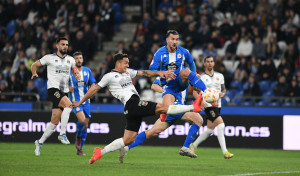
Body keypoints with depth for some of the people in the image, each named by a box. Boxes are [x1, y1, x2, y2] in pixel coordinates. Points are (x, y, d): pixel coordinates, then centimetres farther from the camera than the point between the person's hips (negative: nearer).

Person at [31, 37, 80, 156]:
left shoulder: (70, 59, 15)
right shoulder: (50, 57, 3)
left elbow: (75, 71, 22)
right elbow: (35, 65, 11)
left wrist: (77, 75, -1)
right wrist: (34, 73, -8)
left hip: (64, 92, 5)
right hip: (53, 89, -5)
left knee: (55, 121, 3)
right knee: (68, 104, -31)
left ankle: (40, 142, 18)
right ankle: (62, 134, -27)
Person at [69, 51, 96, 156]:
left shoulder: (87, 71, 7)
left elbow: (92, 84, 14)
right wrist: (68, 88, -16)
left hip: (86, 101, 5)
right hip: (75, 101, -4)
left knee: (85, 125, 4)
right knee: (82, 120, -26)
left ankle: (79, 149, 15)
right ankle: (77, 139, 2)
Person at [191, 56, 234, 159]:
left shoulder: (220, 76, 14)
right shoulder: (201, 77, 0)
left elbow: (224, 89, 20)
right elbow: (195, 92, -3)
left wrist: (222, 93, -4)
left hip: (217, 105, 6)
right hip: (208, 105, -6)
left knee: (209, 130, 7)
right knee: (220, 124, -22)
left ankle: (193, 145, 25)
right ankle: (224, 152, -24)